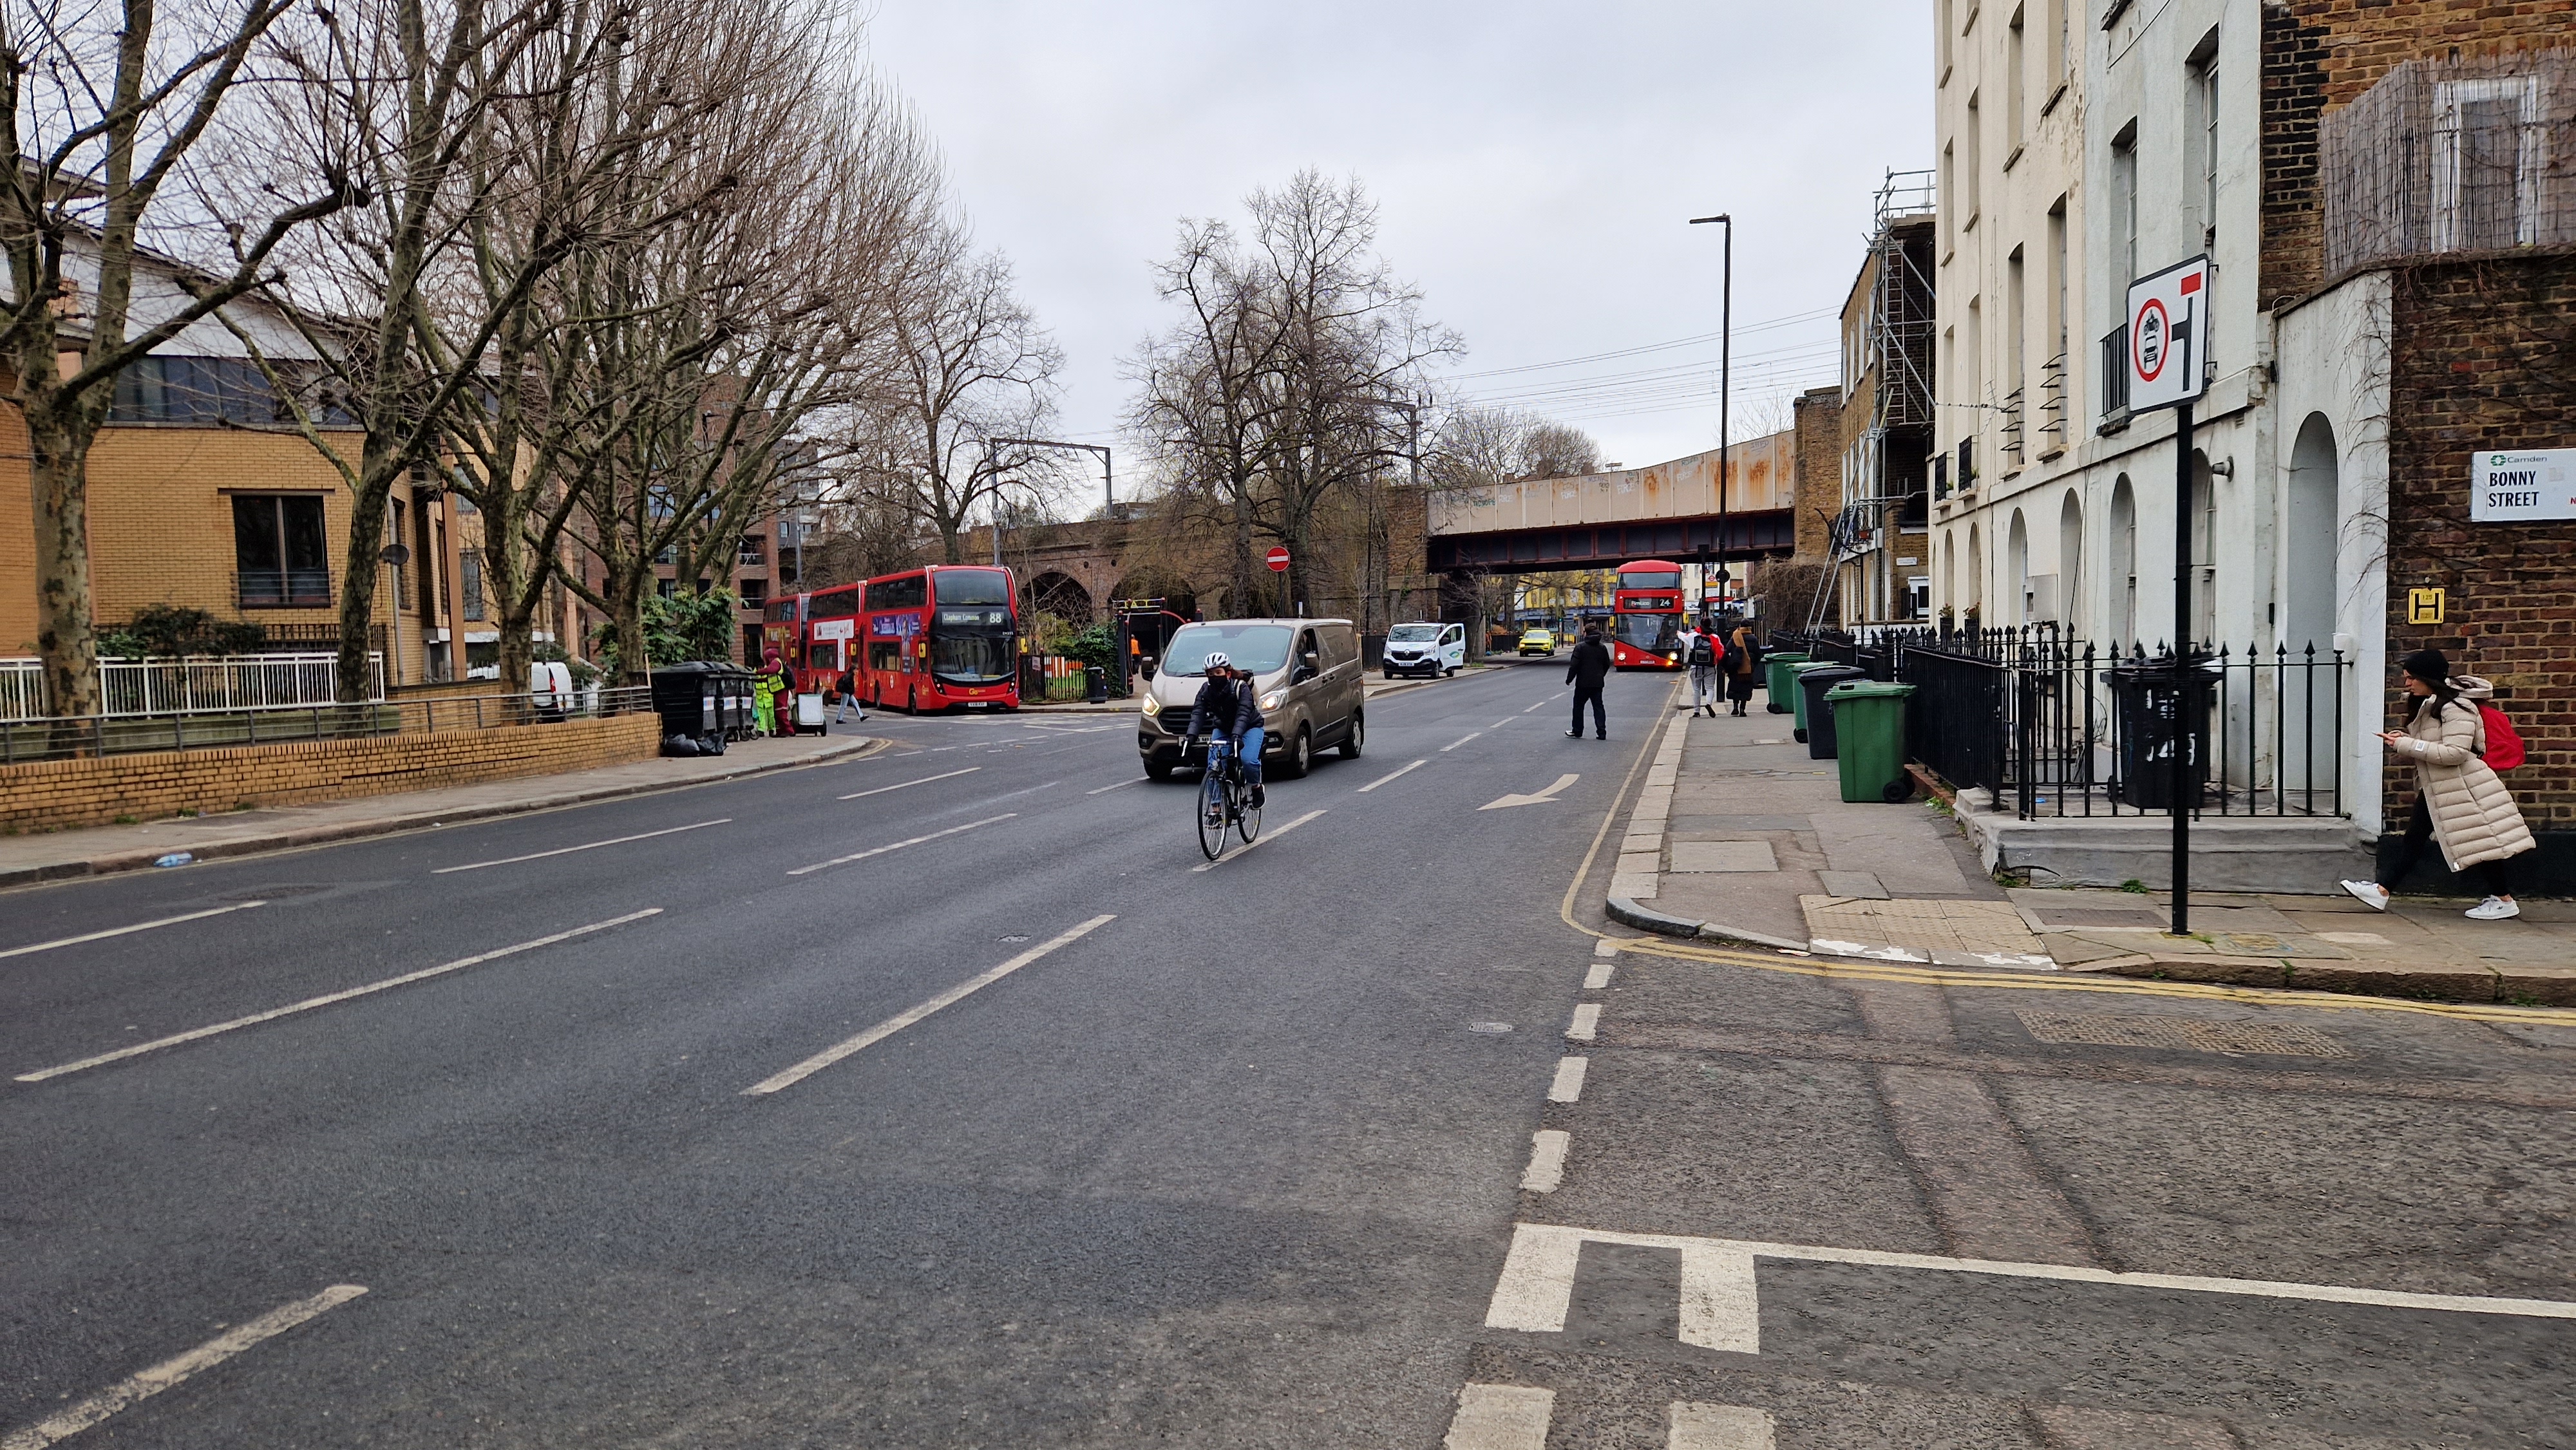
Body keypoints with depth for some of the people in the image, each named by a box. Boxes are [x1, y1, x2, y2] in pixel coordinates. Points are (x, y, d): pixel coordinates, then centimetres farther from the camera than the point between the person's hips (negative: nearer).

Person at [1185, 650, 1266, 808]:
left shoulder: (1241, 687, -28)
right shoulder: (1206, 691, -15)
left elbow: (1243, 714, -39)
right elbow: (1197, 714, -25)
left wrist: (1236, 735, -56)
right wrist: (1191, 735, -43)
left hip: (1250, 727, -4)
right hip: (1223, 729, 4)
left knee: (1248, 760, -29)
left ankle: (1257, 788, 2)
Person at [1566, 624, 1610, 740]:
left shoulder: (1580, 647, -11)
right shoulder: (1603, 648, 5)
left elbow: (1574, 665, -13)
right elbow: (1607, 665, 13)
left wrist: (1569, 679, -3)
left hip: (1583, 683, -4)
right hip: (1598, 683, 4)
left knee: (1578, 707, 10)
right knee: (1598, 707, 6)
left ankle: (1577, 732, 14)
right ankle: (1601, 732, -1)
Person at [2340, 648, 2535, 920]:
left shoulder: (2456, 708, -18)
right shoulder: (2427, 706, 12)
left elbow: (2455, 753, -27)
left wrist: (2406, 745, -23)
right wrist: (2402, 739, 1)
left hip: (2462, 789, -10)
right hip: (2434, 789, 10)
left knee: (2479, 843, -1)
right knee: (2413, 837, 7)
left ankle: (2505, 901, 11)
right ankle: (2381, 891, 6)